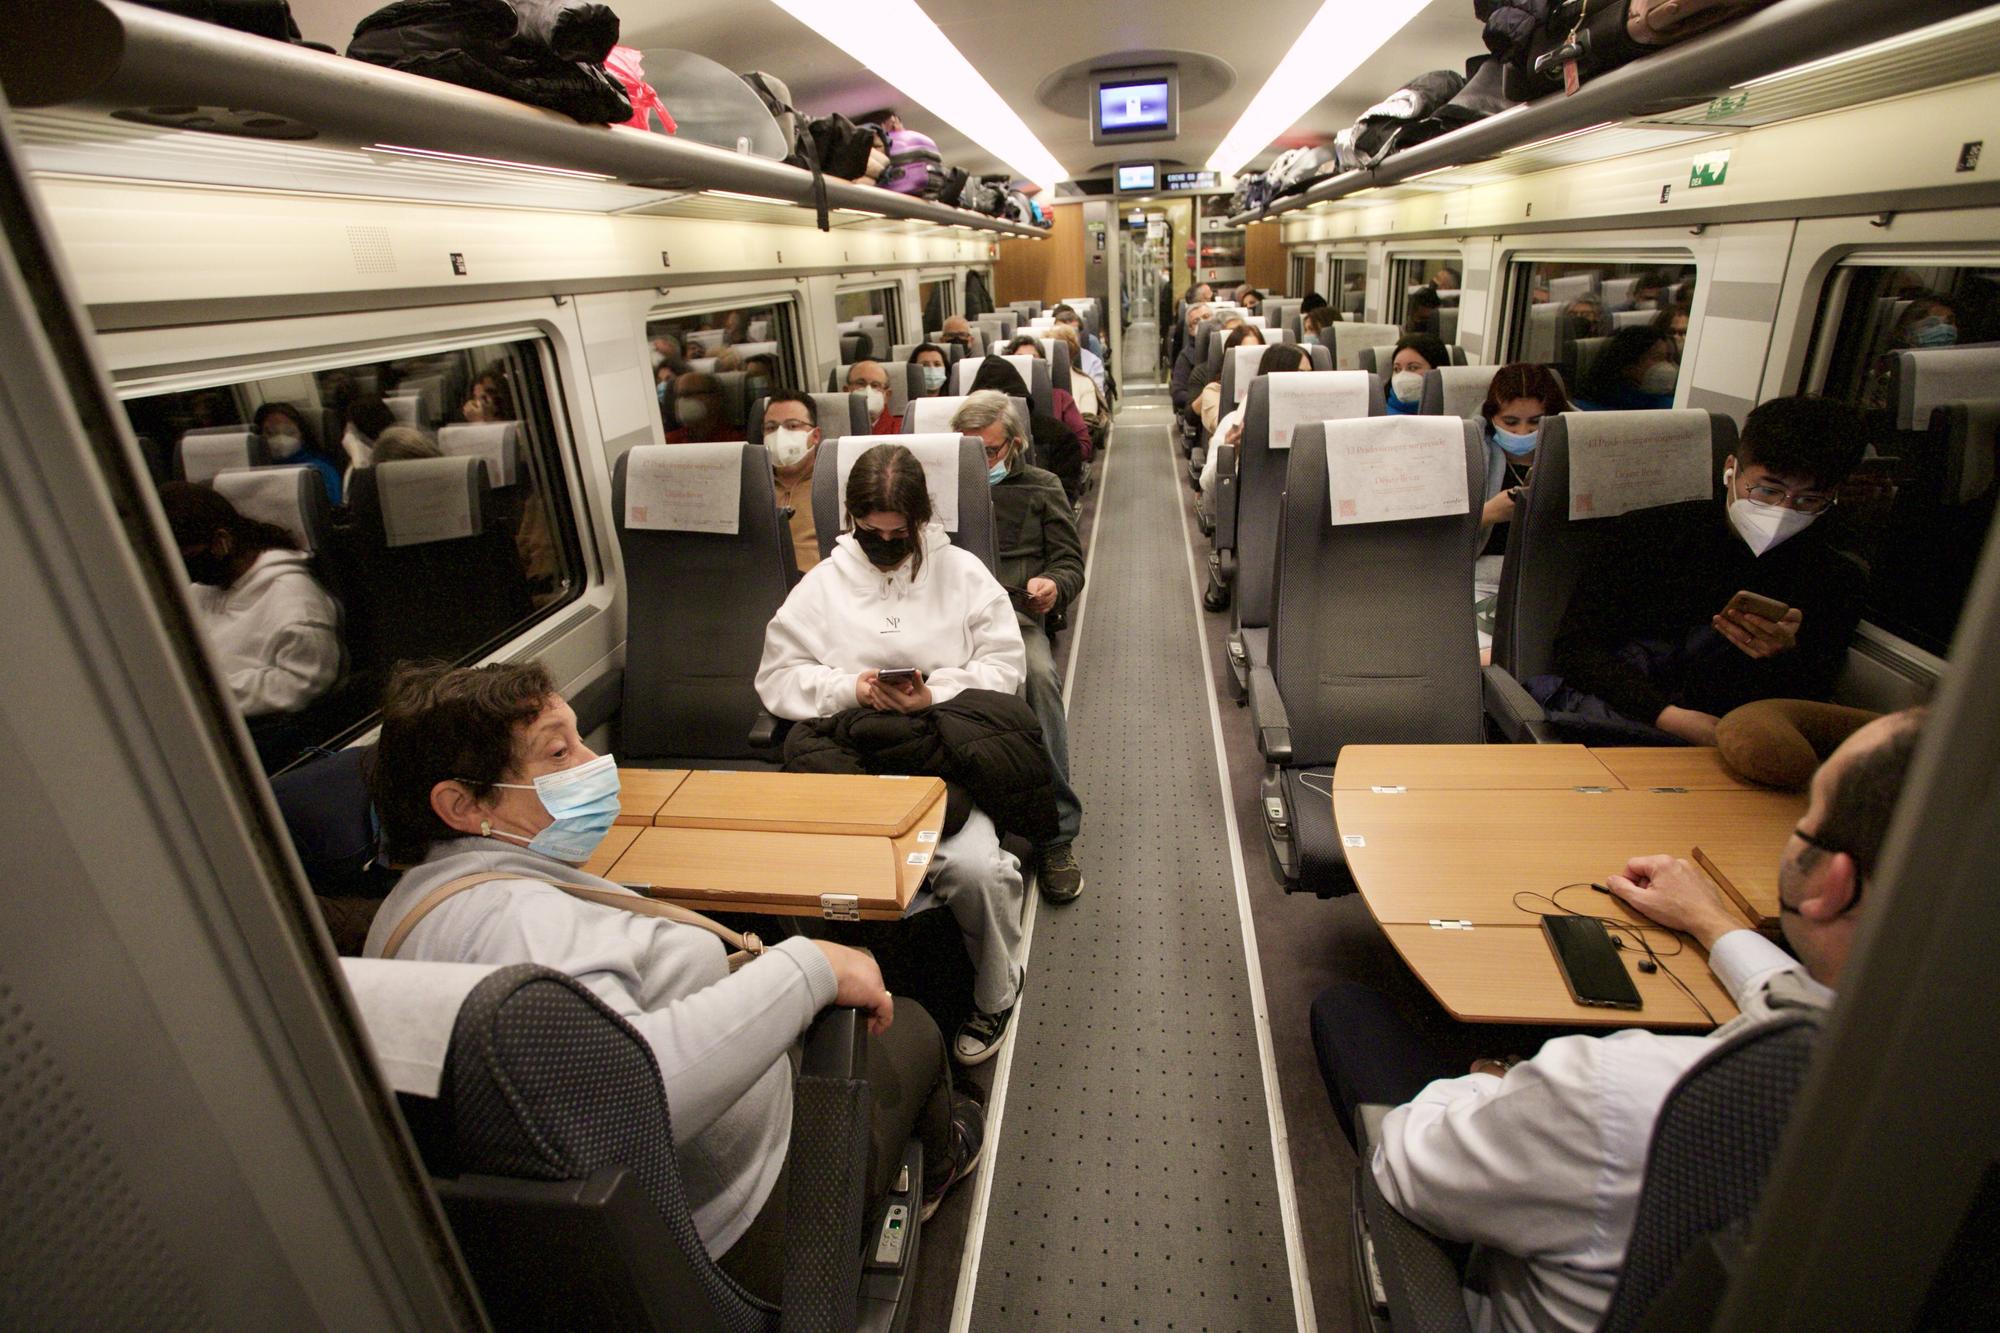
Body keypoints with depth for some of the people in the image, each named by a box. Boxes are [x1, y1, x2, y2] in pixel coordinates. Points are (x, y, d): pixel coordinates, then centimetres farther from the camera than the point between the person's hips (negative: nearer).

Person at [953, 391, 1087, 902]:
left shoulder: (1040, 487, 25)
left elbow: (1070, 562, 18)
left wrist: (1053, 585, -6)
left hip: (1014, 611, 0)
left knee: (1039, 675, -36)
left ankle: (1056, 835, -24)